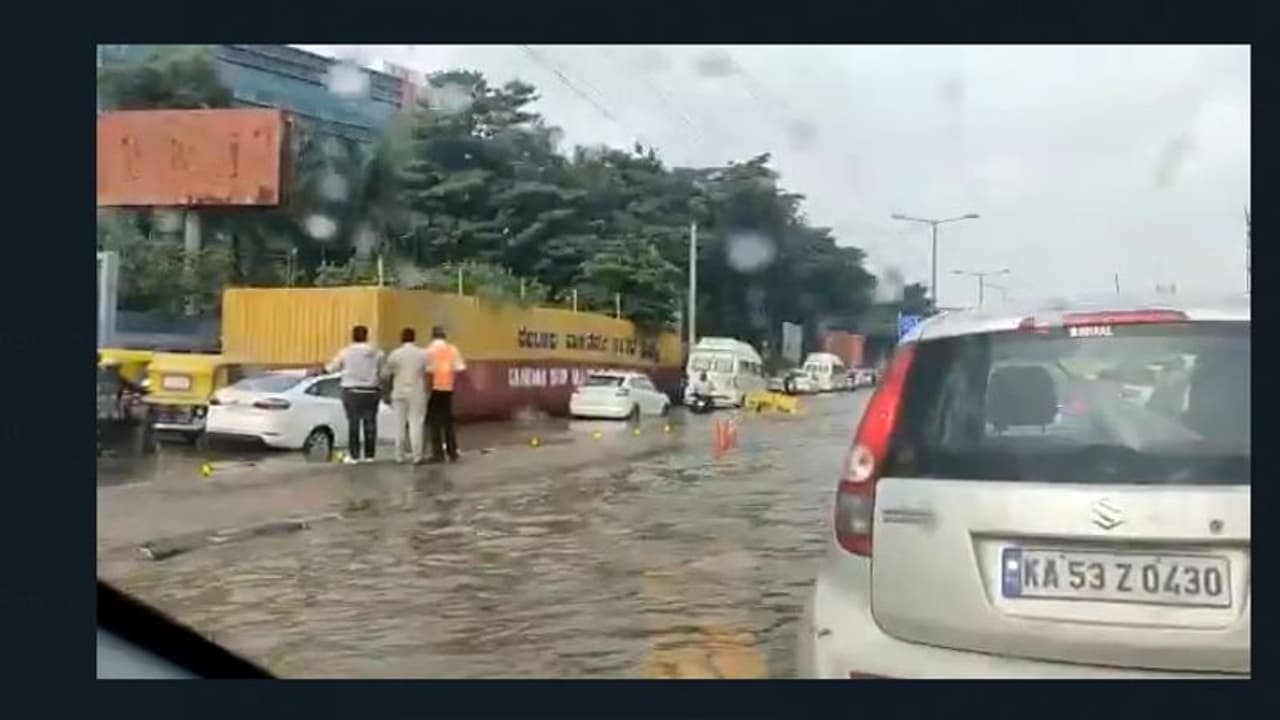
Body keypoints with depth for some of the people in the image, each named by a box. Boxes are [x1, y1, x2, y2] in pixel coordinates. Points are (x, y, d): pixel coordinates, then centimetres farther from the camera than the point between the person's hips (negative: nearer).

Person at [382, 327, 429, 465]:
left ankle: (399, 456, 12)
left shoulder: (394, 354, -2)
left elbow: (385, 374, 3)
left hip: (399, 393, 1)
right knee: (416, 424, -1)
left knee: (400, 425, 10)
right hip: (417, 393, -1)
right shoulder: (423, 354, -3)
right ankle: (417, 457, -6)